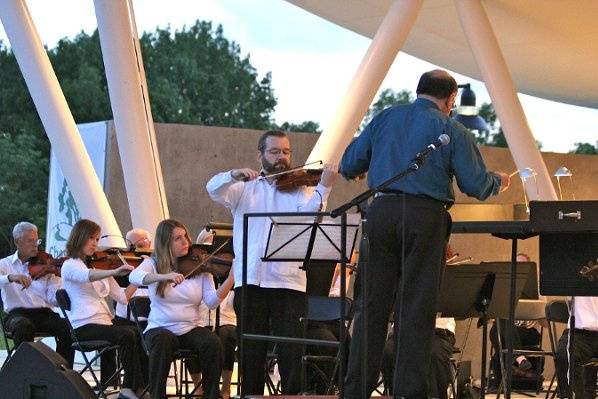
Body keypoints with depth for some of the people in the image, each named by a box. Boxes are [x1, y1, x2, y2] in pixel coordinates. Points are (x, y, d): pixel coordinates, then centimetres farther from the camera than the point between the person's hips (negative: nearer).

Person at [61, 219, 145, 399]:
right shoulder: (70, 266, 1)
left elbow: (122, 296, 16)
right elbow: (86, 276, -25)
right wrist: (115, 272, -42)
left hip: (106, 320, 7)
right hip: (84, 325, -7)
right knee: (127, 335, -29)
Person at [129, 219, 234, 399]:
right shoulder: (153, 264, 2)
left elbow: (211, 301, -8)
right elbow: (134, 276, -21)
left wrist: (231, 279, -25)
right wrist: (164, 277, -38)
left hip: (191, 329, 2)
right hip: (160, 328, -2)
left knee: (212, 342, -28)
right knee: (163, 341, -35)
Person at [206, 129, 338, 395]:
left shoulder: (301, 191, 12)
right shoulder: (244, 189, 16)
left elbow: (309, 217, -7)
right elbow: (214, 190, -3)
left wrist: (324, 187, -23)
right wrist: (234, 175, -23)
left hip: (289, 283, -1)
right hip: (250, 282, 1)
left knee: (292, 352, -6)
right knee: (251, 352, 4)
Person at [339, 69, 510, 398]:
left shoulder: (385, 118, 11)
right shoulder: (451, 130, 2)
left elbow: (349, 166, 12)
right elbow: (475, 186, -1)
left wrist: (352, 172, 36)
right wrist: (498, 182, 20)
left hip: (382, 211, 3)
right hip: (425, 215, -3)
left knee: (372, 303, 6)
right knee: (417, 307, 2)